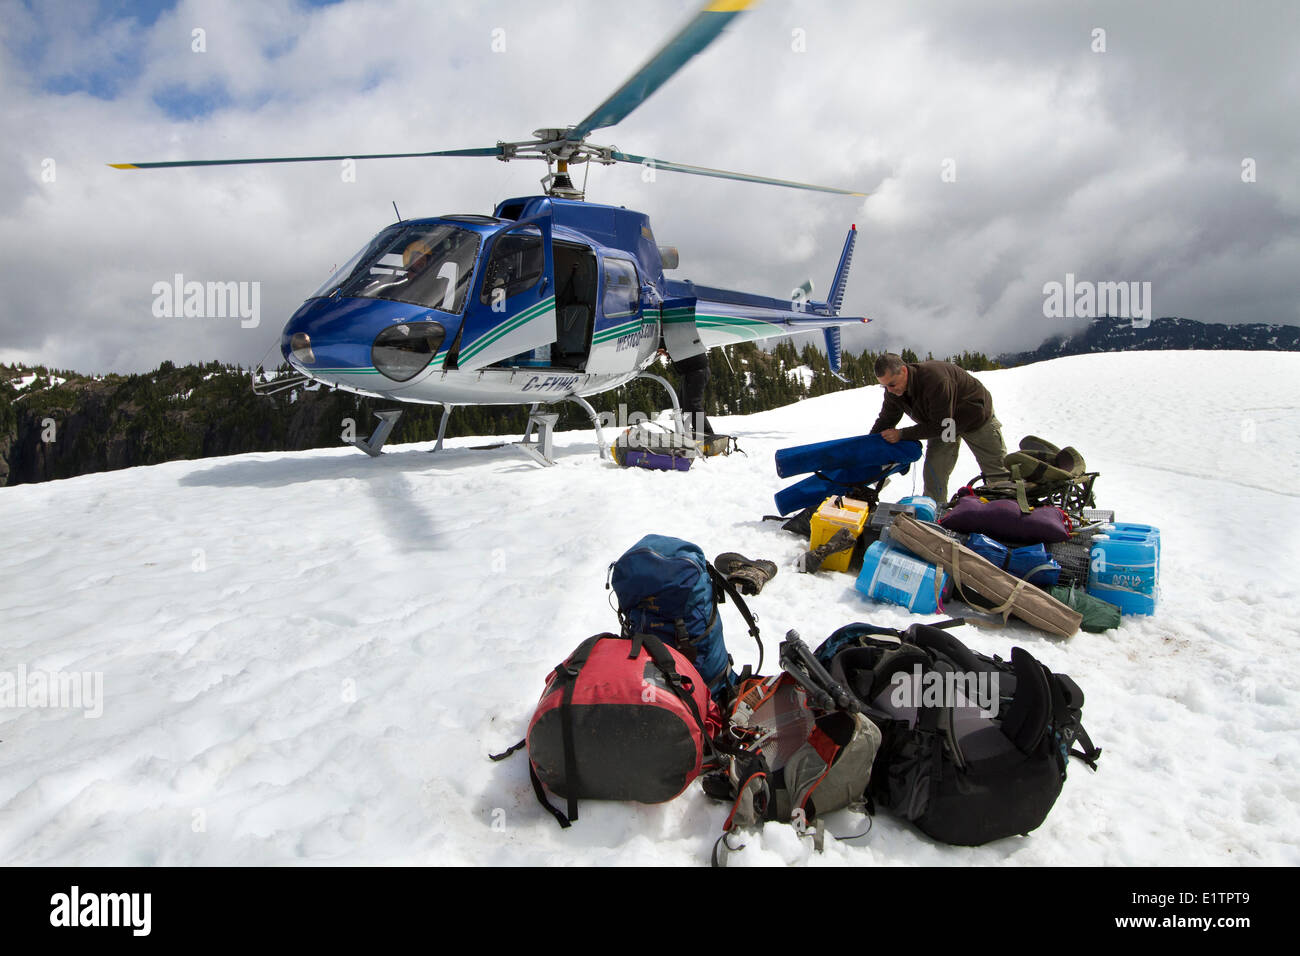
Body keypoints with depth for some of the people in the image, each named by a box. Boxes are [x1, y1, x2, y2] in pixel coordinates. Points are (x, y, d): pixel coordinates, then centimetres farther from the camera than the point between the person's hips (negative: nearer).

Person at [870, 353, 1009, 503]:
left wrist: (902, 434, -36)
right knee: (934, 471, -8)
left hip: (975, 415, -5)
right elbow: (885, 421, -7)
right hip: (940, 422, 5)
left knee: (997, 470, 5)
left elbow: (941, 425, -38)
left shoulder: (935, 378, -42)